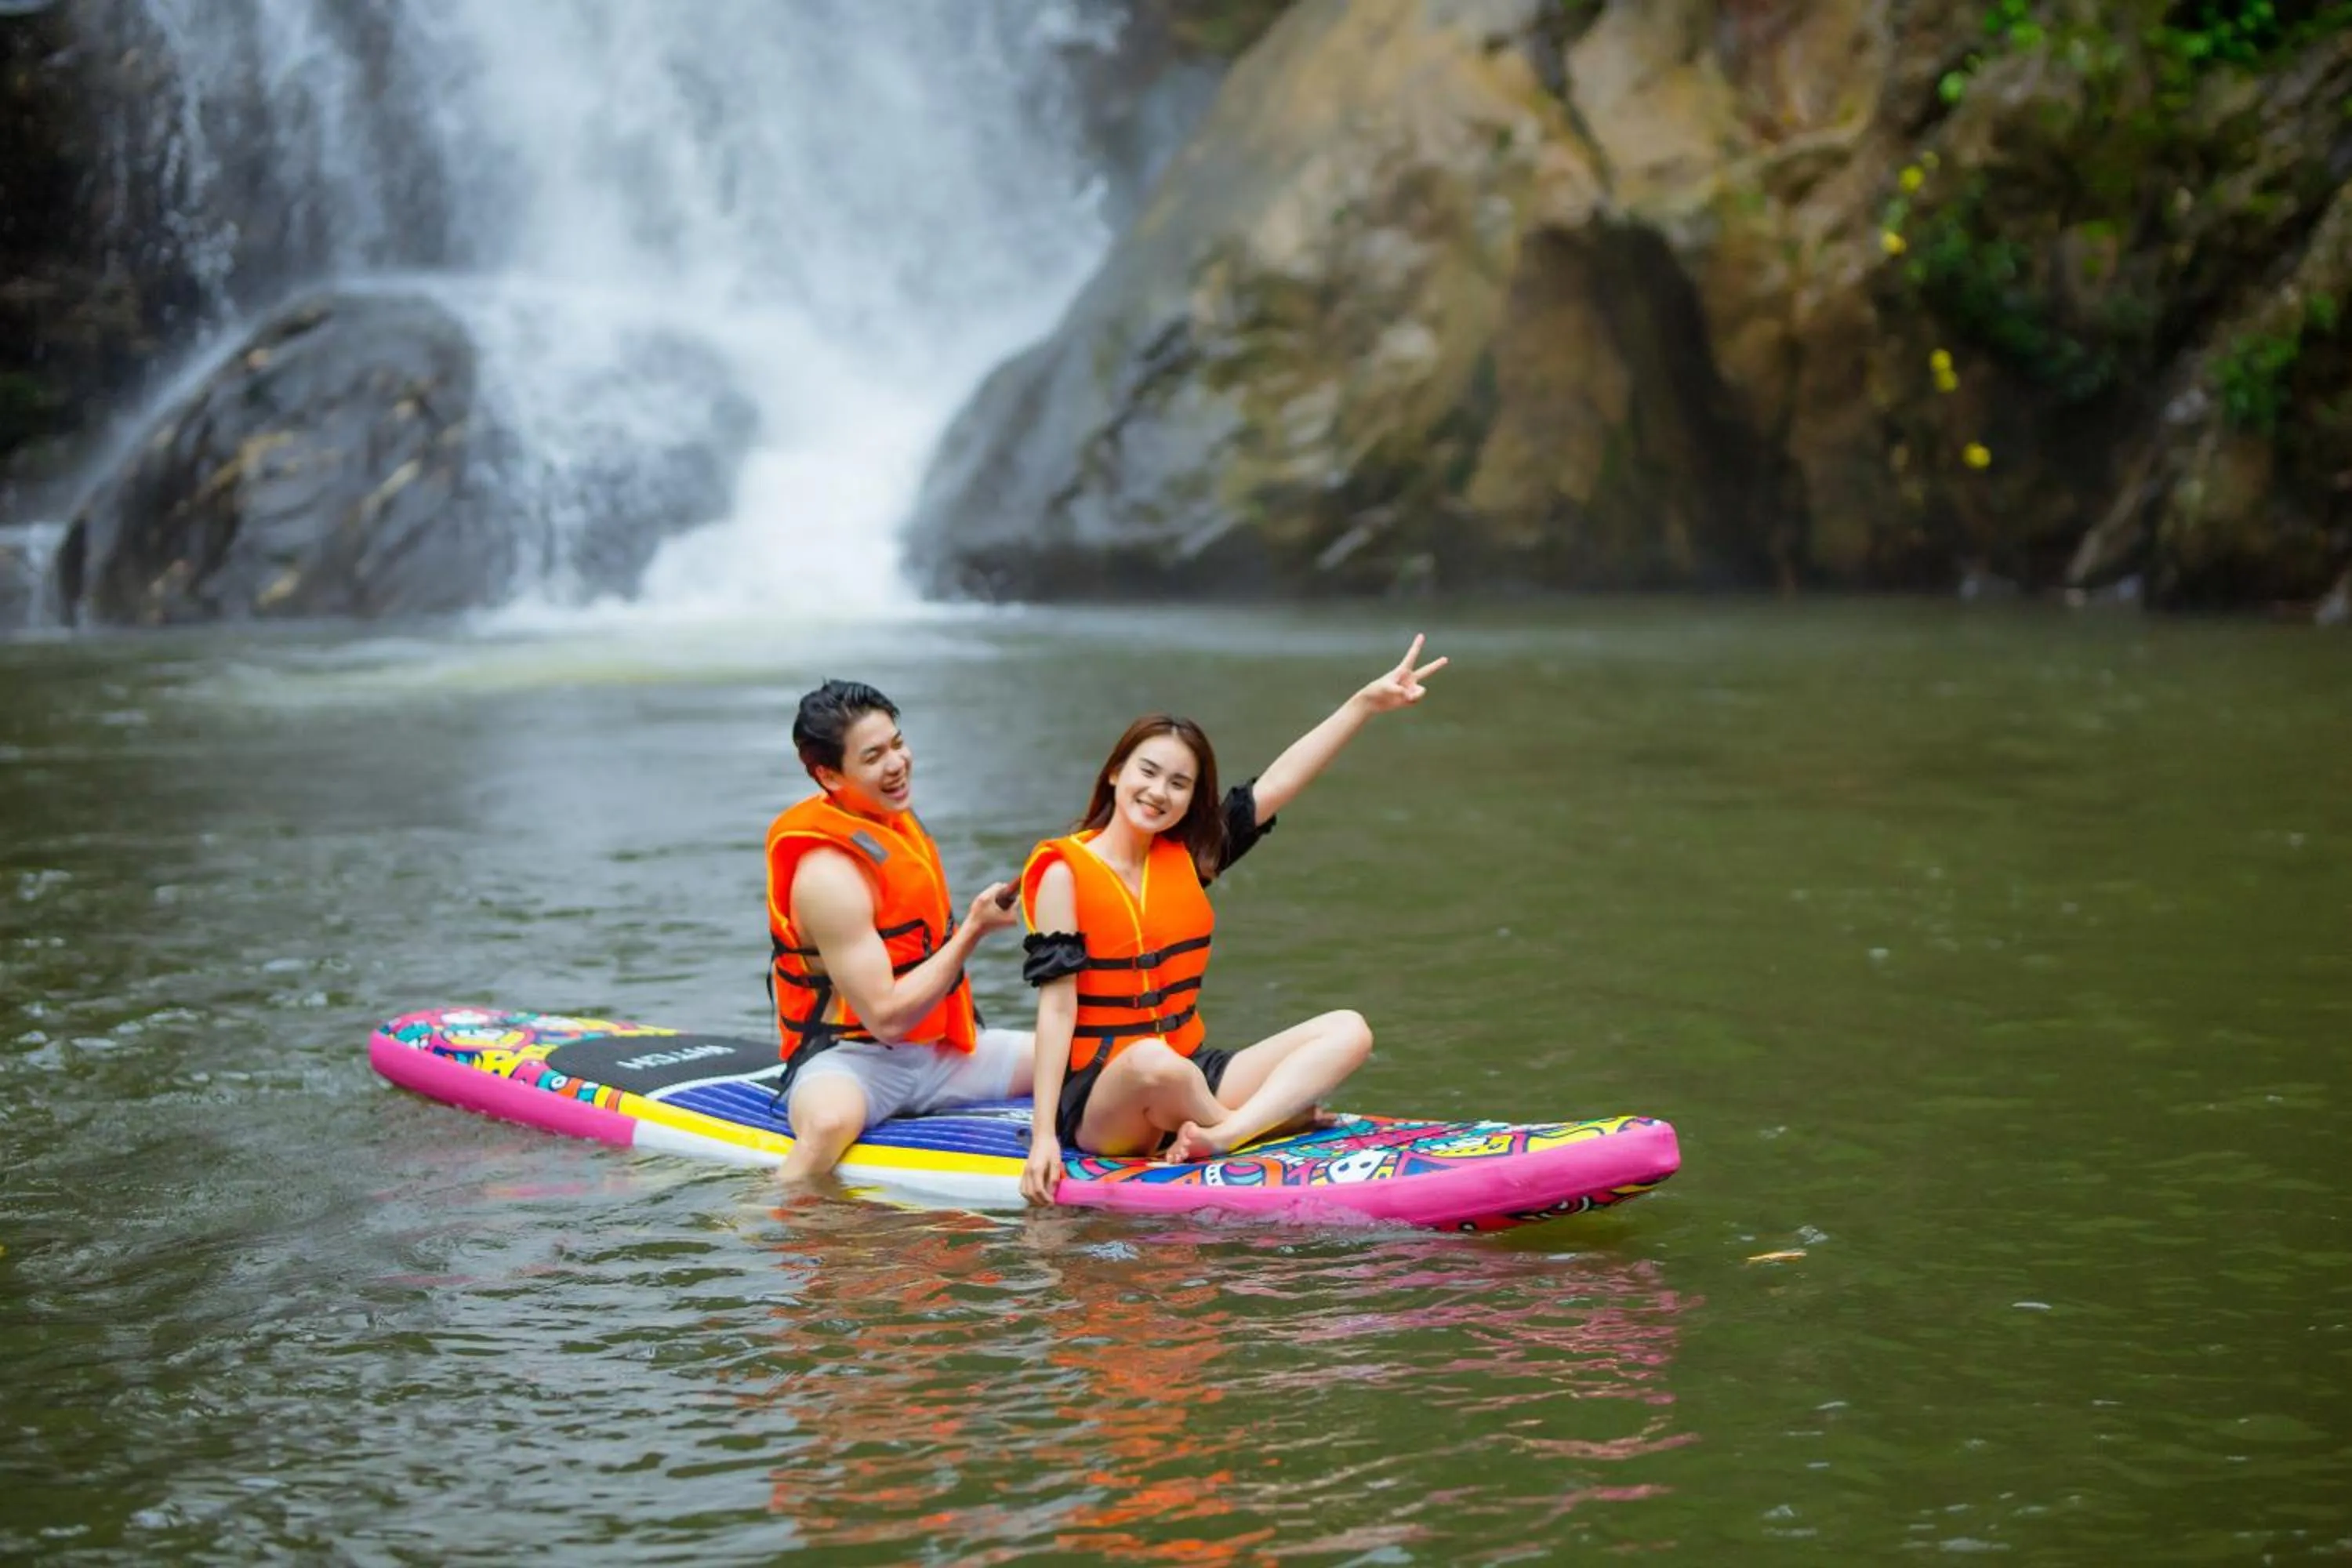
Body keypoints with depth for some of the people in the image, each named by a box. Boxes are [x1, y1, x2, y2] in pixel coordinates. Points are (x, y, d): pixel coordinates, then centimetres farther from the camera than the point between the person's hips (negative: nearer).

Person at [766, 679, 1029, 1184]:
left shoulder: (893, 817, 8)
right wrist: (972, 931, -23)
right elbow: (886, 1018, -23)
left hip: (935, 1049, 9)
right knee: (830, 1122, -43)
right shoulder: (827, 875, -21)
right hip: (852, 1061, -9)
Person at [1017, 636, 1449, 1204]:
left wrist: (1366, 703, -1)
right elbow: (1057, 1008, -13)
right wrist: (1043, 1137, -18)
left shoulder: (1188, 856, 10)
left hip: (1193, 1075, 7)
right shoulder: (1064, 872, -7)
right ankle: (1271, 1116, -12)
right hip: (1098, 1099, -7)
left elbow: (1277, 783, 6)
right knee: (1156, 1063, -42)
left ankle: (1220, 1134, -31)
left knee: (1347, 1031, -8)